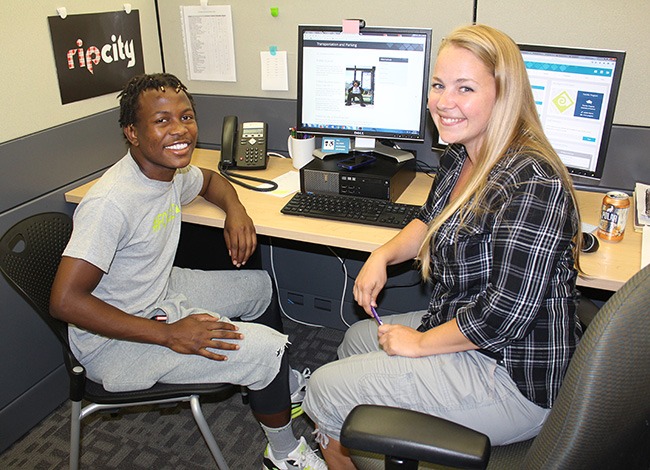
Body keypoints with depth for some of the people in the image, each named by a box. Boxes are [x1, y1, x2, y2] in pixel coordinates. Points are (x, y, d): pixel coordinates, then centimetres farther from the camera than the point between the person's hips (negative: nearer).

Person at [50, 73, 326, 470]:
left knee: (260, 286, 18)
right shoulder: (112, 202, -31)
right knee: (266, 349, -17)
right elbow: (66, 301, -32)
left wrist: (235, 208, -4)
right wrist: (168, 335, -30)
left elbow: (210, 180, 19)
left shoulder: (172, 170, -5)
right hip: (115, 341, -9)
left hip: (160, 294, 9)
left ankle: (285, 386, 41)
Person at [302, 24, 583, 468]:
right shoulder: (461, 158, 2)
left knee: (326, 389, -3)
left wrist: (421, 343, -16)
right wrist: (383, 255, 1)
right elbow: (431, 220, 18)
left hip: (515, 378, -9)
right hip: (460, 326, 10)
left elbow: (506, 313, -29)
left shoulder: (531, 185, -29)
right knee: (357, 338, 26)